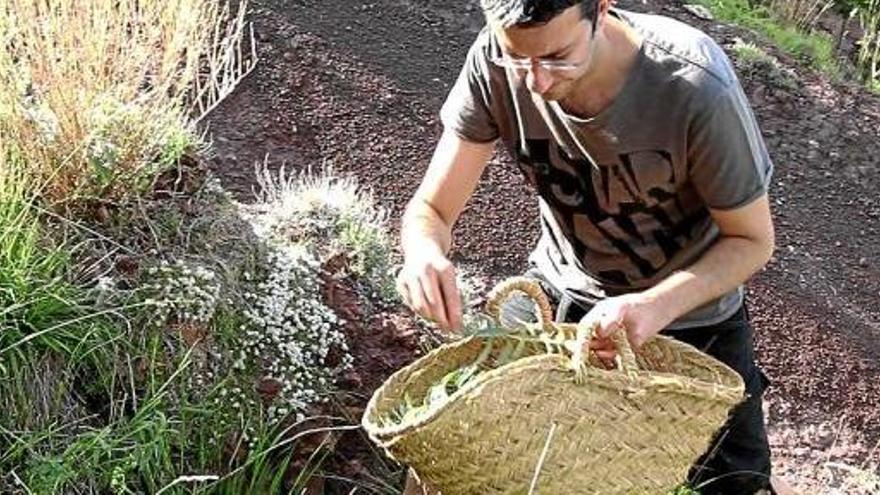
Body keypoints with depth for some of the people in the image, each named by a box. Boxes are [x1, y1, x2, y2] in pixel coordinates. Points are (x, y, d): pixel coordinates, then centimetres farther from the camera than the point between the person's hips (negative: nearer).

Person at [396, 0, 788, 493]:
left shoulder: (698, 87, -33)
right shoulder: (493, 64, -24)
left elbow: (753, 240, -19)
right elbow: (430, 210, -17)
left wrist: (659, 305, -37)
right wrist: (424, 253, -42)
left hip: (690, 303, -1)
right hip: (562, 286, 2)